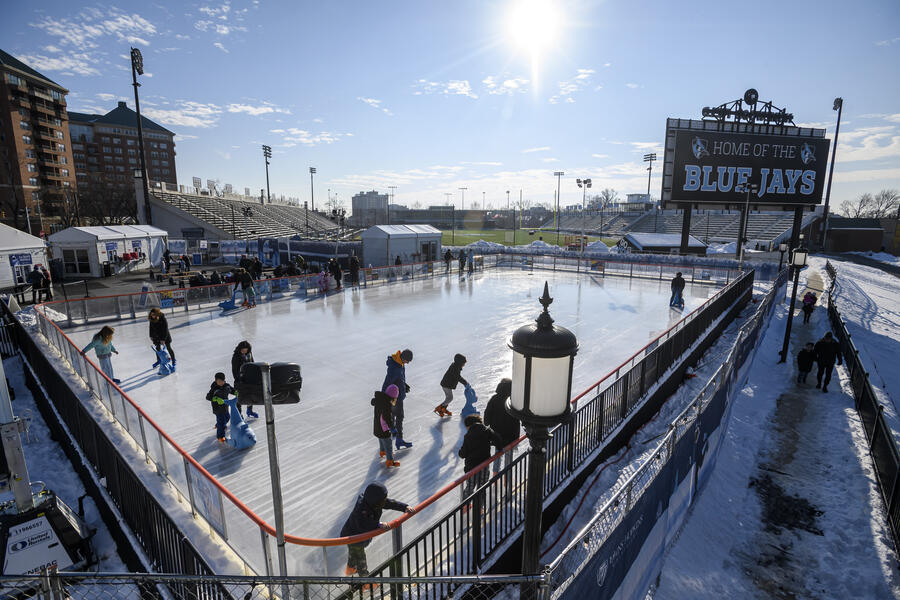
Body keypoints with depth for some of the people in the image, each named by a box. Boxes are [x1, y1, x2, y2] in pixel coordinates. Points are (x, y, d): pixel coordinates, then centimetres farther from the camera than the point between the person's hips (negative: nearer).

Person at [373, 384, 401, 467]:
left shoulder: (379, 399, -5)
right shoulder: (387, 404, -31)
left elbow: (373, 402, 19)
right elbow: (387, 417, -33)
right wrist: (392, 428, -26)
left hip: (376, 426, 9)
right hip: (383, 428, -9)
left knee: (381, 440, 33)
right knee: (388, 444, 7)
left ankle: (382, 451, 56)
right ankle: (389, 461, 20)